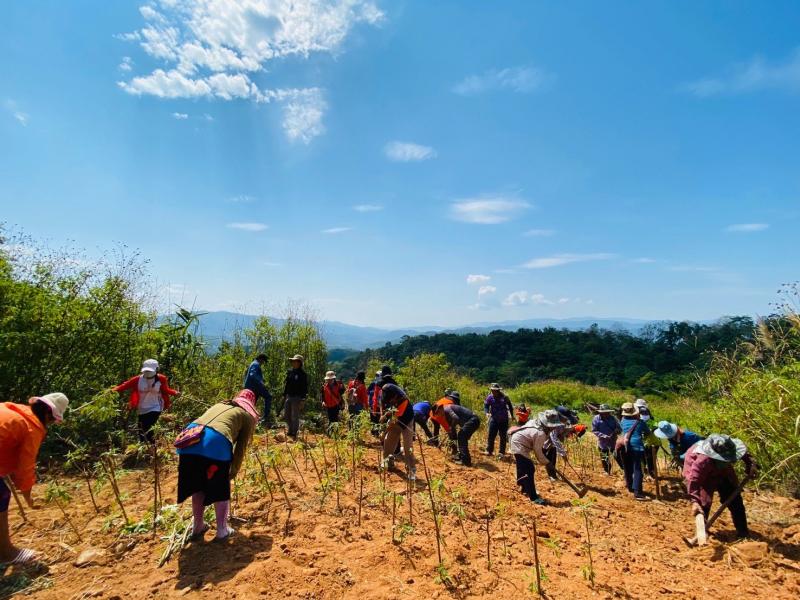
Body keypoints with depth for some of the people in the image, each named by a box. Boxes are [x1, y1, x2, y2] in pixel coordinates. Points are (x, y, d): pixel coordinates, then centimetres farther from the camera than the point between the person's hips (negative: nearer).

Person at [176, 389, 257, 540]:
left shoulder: (220, 404, 36)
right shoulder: (248, 415, 21)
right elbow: (241, 447, 18)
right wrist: (234, 471, 30)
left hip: (189, 439, 5)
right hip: (215, 442, -5)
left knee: (197, 486, 25)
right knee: (221, 490, 17)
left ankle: (197, 527, 39)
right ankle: (222, 530, 28)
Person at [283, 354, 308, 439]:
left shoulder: (302, 374, -8)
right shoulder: (290, 372, 8)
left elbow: (305, 388, -9)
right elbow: (286, 384, 17)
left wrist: (302, 400, -13)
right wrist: (284, 395, 14)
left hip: (297, 398, -6)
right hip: (288, 397, 6)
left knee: (295, 417, -1)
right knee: (286, 416, 13)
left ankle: (294, 434, 10)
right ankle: (290, 431, 29)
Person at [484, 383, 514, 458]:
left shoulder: (504, 397, -11)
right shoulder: (490, 397, -9)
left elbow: (510, 406, 5)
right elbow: (486, 405, -10)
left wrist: (512, 415, 13)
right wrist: (487, 413, -31)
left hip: (504, 420, 0)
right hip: (494, 419, 1)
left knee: (503, 437, 7)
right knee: (491, 435, -3)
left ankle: (501, 453, 17)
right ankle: (489, 451, 10)